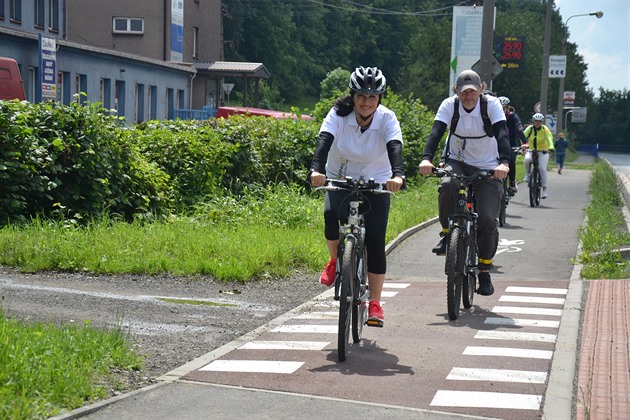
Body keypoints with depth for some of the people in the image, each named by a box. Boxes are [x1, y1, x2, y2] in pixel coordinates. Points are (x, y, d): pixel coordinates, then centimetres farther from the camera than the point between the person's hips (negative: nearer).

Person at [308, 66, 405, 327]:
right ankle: (335, 261, -1)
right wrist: (316, 169, -50)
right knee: (332, 214, -30)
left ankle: (374, 303, 0)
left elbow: (395, 148, -32)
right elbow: (324, 140, -31)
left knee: (375, 241, -10)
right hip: (340, 180, 0)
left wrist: (398, 175, -52)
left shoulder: (387, 119, -16)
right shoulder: (339, 114, -16)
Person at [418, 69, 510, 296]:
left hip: (487, 167, -1)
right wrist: (426, 158, -41)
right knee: (448, 185, -35)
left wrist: (504, 162, -44)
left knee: (488, 219, -12)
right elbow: (436, 132, -22)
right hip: (457, 162, 1)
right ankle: (447, 234, -10)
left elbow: (502, 134, -26)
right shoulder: (449, 105, -10)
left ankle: (485, 271, 6)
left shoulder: (491, 104, -14)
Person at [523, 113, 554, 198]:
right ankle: (527, 174, -2)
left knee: (542, 168, -16)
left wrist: (551, 147, -45)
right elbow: (524, 137, -20)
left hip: (543, 151, -1)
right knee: (527, 160, -32)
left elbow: (549, 138, -25)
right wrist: (524, 144, -41)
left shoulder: (545, 129, -10)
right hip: (531, 150, 1)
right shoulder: (529, 129, -6)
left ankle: (544, 190, -8)